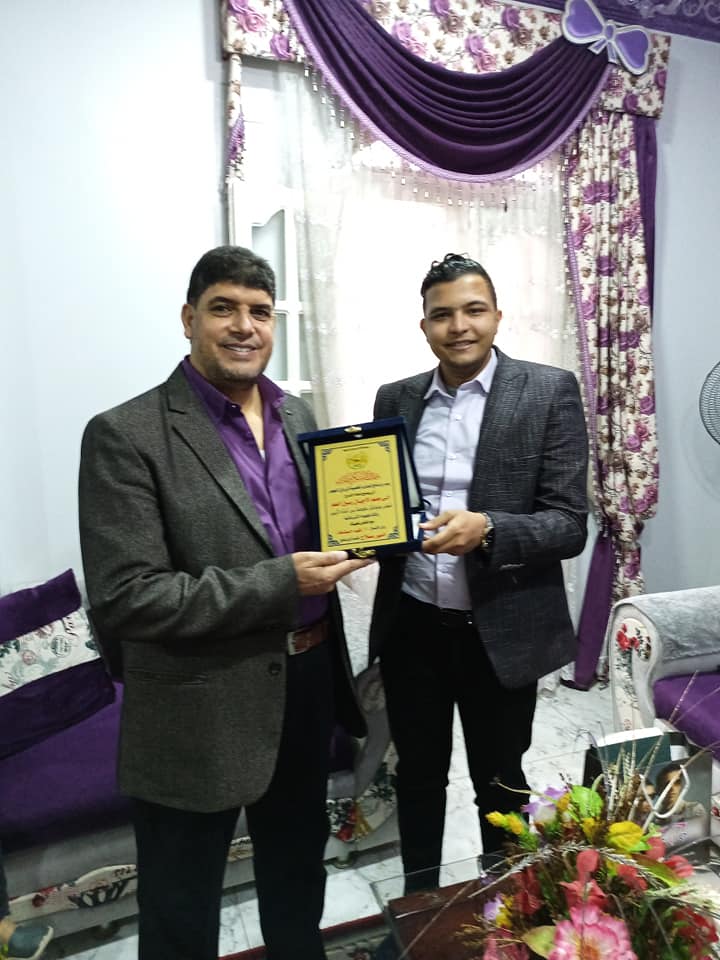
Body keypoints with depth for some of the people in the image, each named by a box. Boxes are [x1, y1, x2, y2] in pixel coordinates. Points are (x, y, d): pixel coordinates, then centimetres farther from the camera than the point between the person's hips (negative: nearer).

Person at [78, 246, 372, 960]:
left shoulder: (296, 414, 3)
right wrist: (279, 584, -24)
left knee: (298, 868, 30)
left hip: (307, 682, 6)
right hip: (199, 711, -5)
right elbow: (123, 597, -21)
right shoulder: (126, 435, -17)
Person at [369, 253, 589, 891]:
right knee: (417, 776, 20)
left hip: (501, 630, -2)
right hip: (411, 627, 3)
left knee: (500, 783, 18)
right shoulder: (395, 400, 4)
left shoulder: (549, 391, -7)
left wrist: (486, 528, -29)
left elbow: (569, 525, -12)